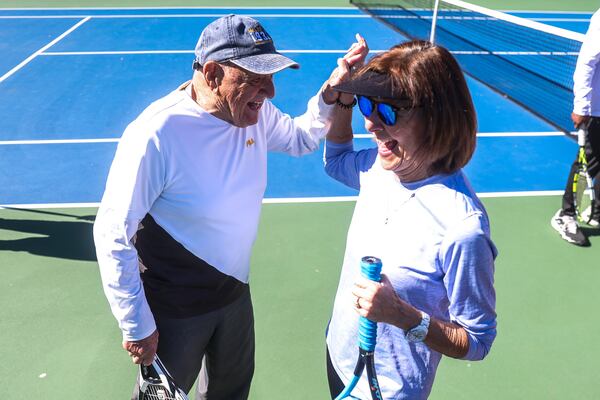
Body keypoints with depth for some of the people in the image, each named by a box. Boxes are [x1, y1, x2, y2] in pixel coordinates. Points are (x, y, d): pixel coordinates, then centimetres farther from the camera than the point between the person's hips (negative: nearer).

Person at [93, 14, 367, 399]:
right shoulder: (157, 135, -32)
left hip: (235, 292, 7)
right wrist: (137, 327, -18)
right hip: (174, 311, -6)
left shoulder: (255, 113, -11)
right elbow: (113, 236, -24)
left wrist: (330, 93, -10)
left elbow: (301, 138, 10)